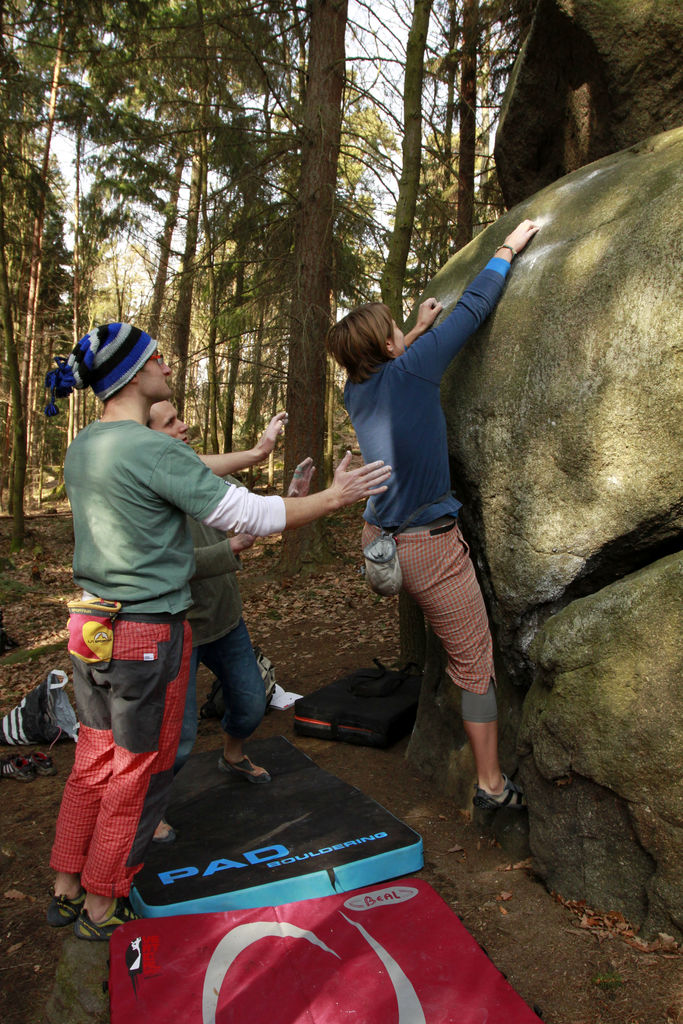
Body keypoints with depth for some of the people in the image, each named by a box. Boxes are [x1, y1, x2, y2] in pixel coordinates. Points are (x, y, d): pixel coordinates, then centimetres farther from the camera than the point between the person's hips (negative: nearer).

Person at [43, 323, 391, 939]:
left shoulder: (82, 448, 6)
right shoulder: (156, 451, -21)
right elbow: (253, 515, -19)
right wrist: (335, 496, -8)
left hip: (91, 627, 8)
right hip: (147, 638, -8)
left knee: (95, 761, 20)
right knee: (138, 774, 10)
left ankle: (68, 890, 35)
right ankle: (101, 908, 26)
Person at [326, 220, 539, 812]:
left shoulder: (357, 392, 7)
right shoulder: (412, 370, -11)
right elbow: (472, 310, -1)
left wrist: (419, 330, 39)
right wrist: (509, 248, 11)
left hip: (378, 541, 7)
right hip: (429, 547, -7)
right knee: (474, 663, 5)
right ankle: (492, 785, 16)